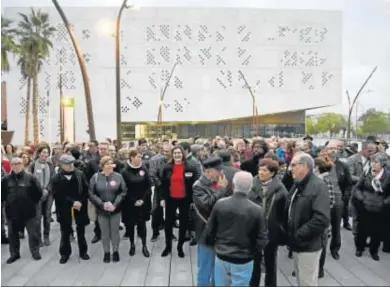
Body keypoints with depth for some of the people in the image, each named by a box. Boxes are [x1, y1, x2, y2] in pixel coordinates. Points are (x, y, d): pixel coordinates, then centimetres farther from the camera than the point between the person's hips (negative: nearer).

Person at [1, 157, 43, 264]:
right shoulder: (6, 179, -1)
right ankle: (14, 254, 30)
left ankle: (35, 252, 23)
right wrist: (6, 202, 4)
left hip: (29, 211, -2)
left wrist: (33, 203, 0)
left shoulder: (30, 177, -8)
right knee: (12, 234, 14)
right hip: (12, 212, 3)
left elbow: (39, 192, -3)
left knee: (33, 233, 7)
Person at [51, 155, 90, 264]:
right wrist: (72, 202, -19)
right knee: (65, 232, 11)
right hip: (65, 209, -1)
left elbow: (86, 190, -2)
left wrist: (81, 202, -14)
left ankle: (83, 251, 29)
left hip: (80, 206, 1)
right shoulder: (56, 178, -8)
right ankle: (65, 253, 26)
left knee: (81, 230, 13)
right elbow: (58, 195, -13)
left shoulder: (80, 174, -4)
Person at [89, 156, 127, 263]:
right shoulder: (95, 177, -5)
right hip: (101, 210, 0)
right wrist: (102, 204, -17)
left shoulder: (118, 176, -6)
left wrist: (115, 204, -16)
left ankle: (115, 251, 28)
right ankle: (106, 252, 27)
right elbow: (91, 194, -6)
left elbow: (123, 192, -6)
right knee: (105, 232, 11)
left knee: (115, 231, 11)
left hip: (115, 210, 0)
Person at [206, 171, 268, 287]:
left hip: (221, 256, 2)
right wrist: (252, 252, 9)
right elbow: (262, 239, -10)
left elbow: (209, 231, -1)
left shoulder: (220, 204, -11)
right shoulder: (256, 210, -17)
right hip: (243, 260, -2)